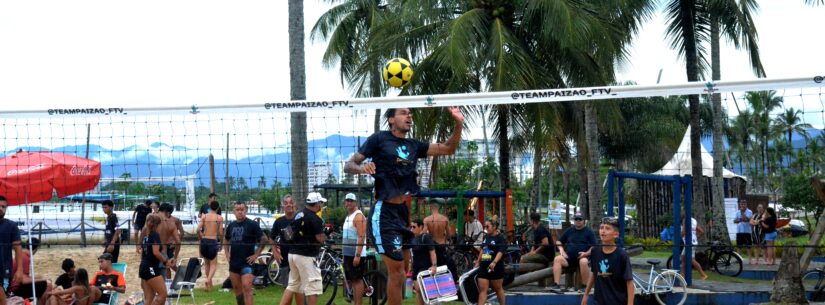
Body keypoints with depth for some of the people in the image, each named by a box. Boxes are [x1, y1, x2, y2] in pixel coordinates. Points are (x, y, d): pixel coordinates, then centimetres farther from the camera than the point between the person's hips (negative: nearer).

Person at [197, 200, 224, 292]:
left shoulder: (204, 217, 4)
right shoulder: (219, 218, -2)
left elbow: (198, 230, -4)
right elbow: (220, 233, -3)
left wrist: (201, 238, 13)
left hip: (204, 241, 3)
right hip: (213, 241, -3)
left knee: (207, 263, 20)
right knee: (213, 264, 4)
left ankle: (209, 284, 26)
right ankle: (208, 280, -21)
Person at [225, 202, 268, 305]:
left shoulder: (252, 224, -7)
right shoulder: (231, 225, 10)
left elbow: (264, 239, -9)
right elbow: (226, 240, 27)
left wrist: (256, 255, -12)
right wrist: (227, 253, 13)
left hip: (247, 262, -6)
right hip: (233, 262, 6)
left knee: (247, 288, -15)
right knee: (237, 289, 12)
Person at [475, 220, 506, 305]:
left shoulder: (500, 238, -9)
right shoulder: (486, 237, 13)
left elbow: (500, 252, -22)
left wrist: (494, 262, -36)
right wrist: (478, 262, 27)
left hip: (495, 267, -6)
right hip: (483, 267, 6)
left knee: (498, 288, 8)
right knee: (482, 289, -3)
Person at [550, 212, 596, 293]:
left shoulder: (589, 232, 9)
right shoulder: (569, 231, 20)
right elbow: (559, 242, 24)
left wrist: (587, 253, -15)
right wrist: (562, 250, 4)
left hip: (582, 257, -3)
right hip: (569, 257, 3)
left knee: (583, 262, -39)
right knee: (557, 259, -27)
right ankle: (556, 285, -33)